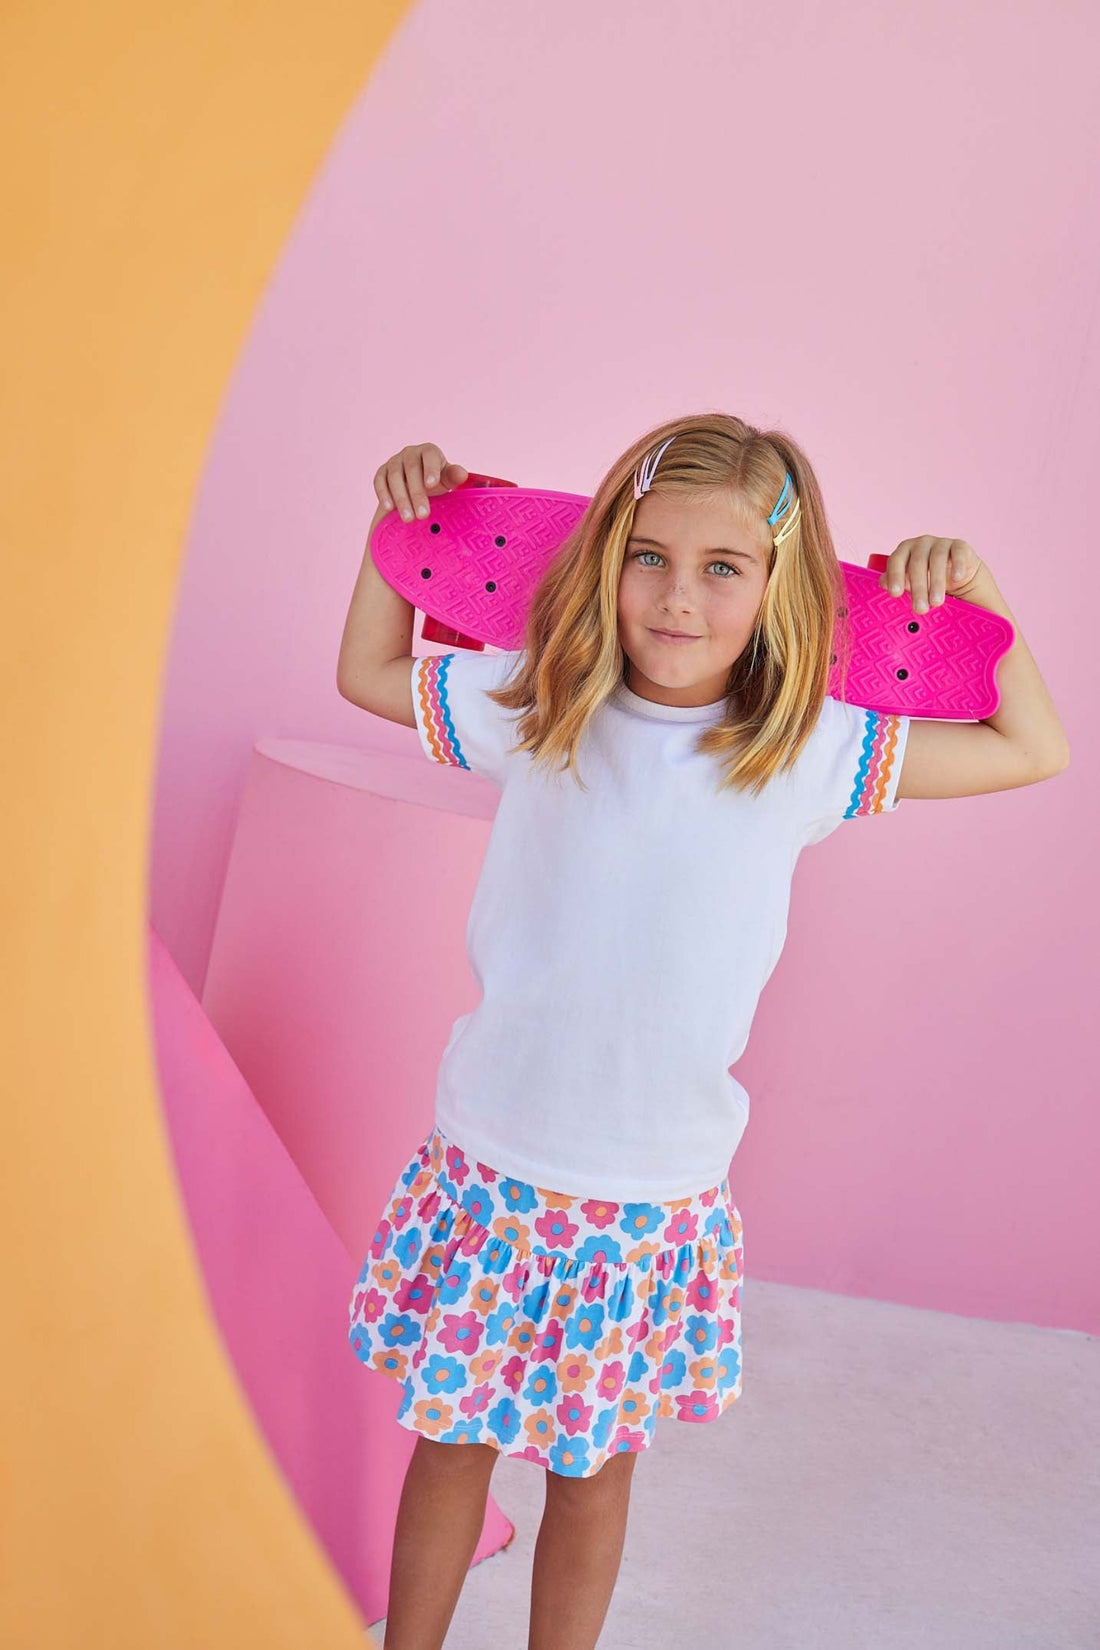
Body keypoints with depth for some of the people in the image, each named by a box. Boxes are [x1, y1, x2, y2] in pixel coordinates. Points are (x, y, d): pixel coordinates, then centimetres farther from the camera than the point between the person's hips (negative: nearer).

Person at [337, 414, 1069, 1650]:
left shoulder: (809, 755, -7)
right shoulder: (535, 710, -7)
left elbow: (1035, 750, 4)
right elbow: (369, 675, 11)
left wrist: (974, 597, -6)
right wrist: (397, 527, 2)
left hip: (655, 1200, 0)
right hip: (488, 1166, 1)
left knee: (595, 1471, 17)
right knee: (451, 1439, 18)